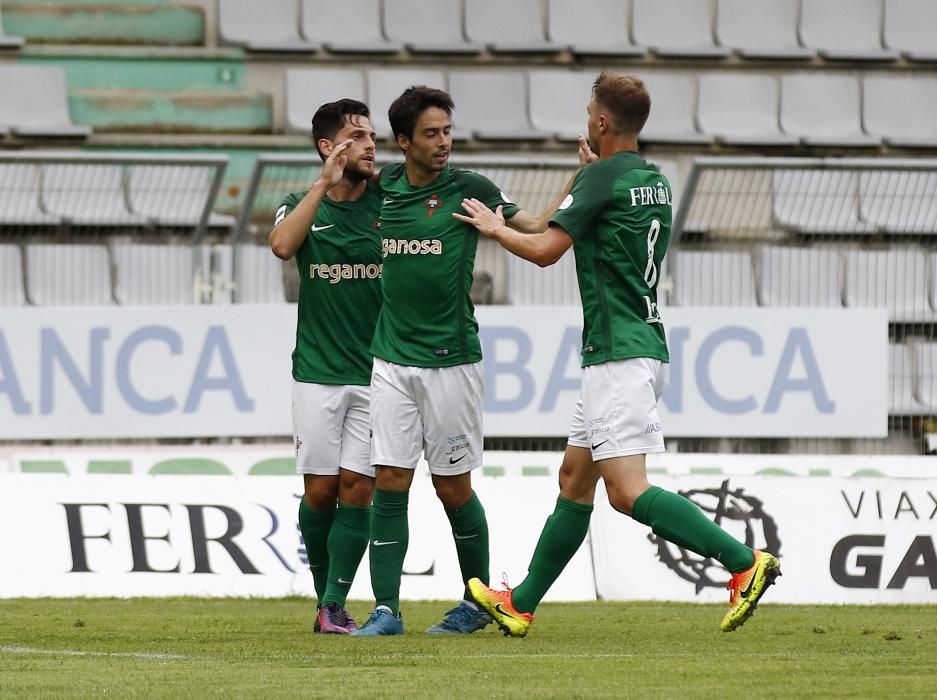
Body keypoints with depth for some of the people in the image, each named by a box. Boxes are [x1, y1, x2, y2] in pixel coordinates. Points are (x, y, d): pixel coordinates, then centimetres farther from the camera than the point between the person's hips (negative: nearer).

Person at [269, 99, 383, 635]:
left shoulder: (389, 202, 4)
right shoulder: (302, 206, 4)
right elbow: (283, 244, -17)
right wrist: (325, 184, -19)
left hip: (376, 370, 0)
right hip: (318, 371, 0)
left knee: (358, 487, -7)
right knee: (320, 489, -1)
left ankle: (334, 606, -4)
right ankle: (326, 599, 15)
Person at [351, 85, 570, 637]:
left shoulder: (468, 189, -4)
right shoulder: (384, 188, 8)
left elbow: (537, 227, -6)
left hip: (450, 359, -3)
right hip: (391, 359, 3)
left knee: (454, 487, 3)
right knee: (390, 483, -3)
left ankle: (477, 601, 19)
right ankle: (386, 610, -1)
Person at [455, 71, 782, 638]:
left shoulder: (602, 177, -12)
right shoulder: (656, 182, 14)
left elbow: (544, 250, -14)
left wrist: (495, 229, 6)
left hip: (618, 353, -10)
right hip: (645, 343, 10)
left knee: (628, 490, -16)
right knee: (575, 477, 16)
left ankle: (744, 561, -26)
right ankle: (521, 605, 24)